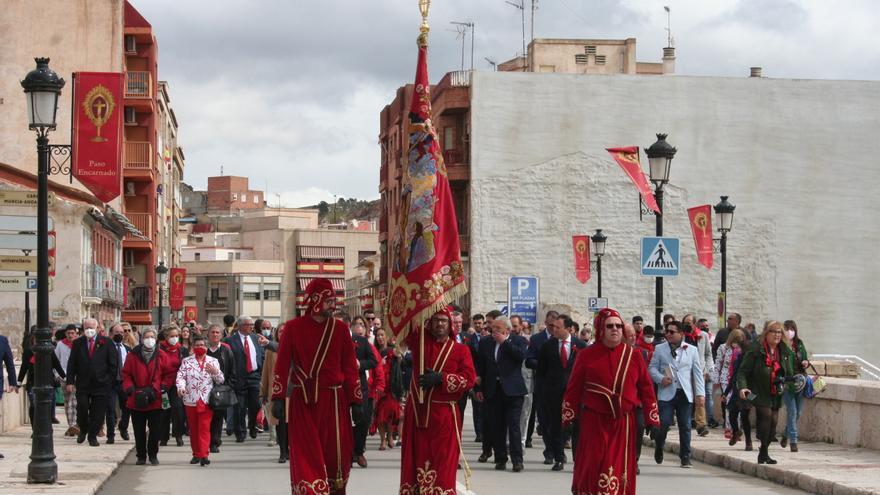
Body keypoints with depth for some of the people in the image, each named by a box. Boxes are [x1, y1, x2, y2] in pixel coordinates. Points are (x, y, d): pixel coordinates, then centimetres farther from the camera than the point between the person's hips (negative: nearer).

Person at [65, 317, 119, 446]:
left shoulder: (106, 343, 2)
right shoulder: (77, 343, 7)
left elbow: (113, 363, 3)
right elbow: (72, 364, 7)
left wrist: (109, 380, -3)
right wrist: (70, 381, -2)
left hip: (101, 384, -1)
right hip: (82, 384, 1)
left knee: (98, 413, 1)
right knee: (82, 408, -4)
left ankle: (92, 436, 14)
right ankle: (83, 430, 21)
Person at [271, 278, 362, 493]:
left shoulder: (340, 328, 5)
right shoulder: (293, 328, 0)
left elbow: (350, 366, 6)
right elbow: (282, 365, -2)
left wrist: (356, 400, 2)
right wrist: (278, 398, -9)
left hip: (334, 400, 2)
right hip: (303, 401, -2)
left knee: (336, 453, 3)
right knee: (307, 457, -3)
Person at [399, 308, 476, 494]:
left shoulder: (461, 350, 3)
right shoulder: (420, 339, 8)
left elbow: (469, 379, -6)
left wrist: (440, 378, -16)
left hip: (444, 414, -2)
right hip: (417, 411, 2)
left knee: (442, 463, -3)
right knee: (417, 459, 4)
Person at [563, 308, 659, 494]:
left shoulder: (633, 355, 4)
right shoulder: (587, 356, 0)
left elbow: (646, 388, 6)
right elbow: (573, 389, 3)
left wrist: (652, 420, 2)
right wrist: (569, 420, 1)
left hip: (624, 423, 1)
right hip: (594, 423, -1)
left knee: (621, 471, 2)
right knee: (592, 471, -2)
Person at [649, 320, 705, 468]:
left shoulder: (692, 350, 8)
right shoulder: (659, 349, 8)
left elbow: (697, 372, 7)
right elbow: (652, 368, 8)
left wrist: (700, 393, -1)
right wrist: (660, 378, -13)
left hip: (685, 394, 1)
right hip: (666, 393, -1)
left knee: (685, 426, 1)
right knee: (664, 424, -8)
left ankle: (685, 457, 10)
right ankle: (658, 449, 18)